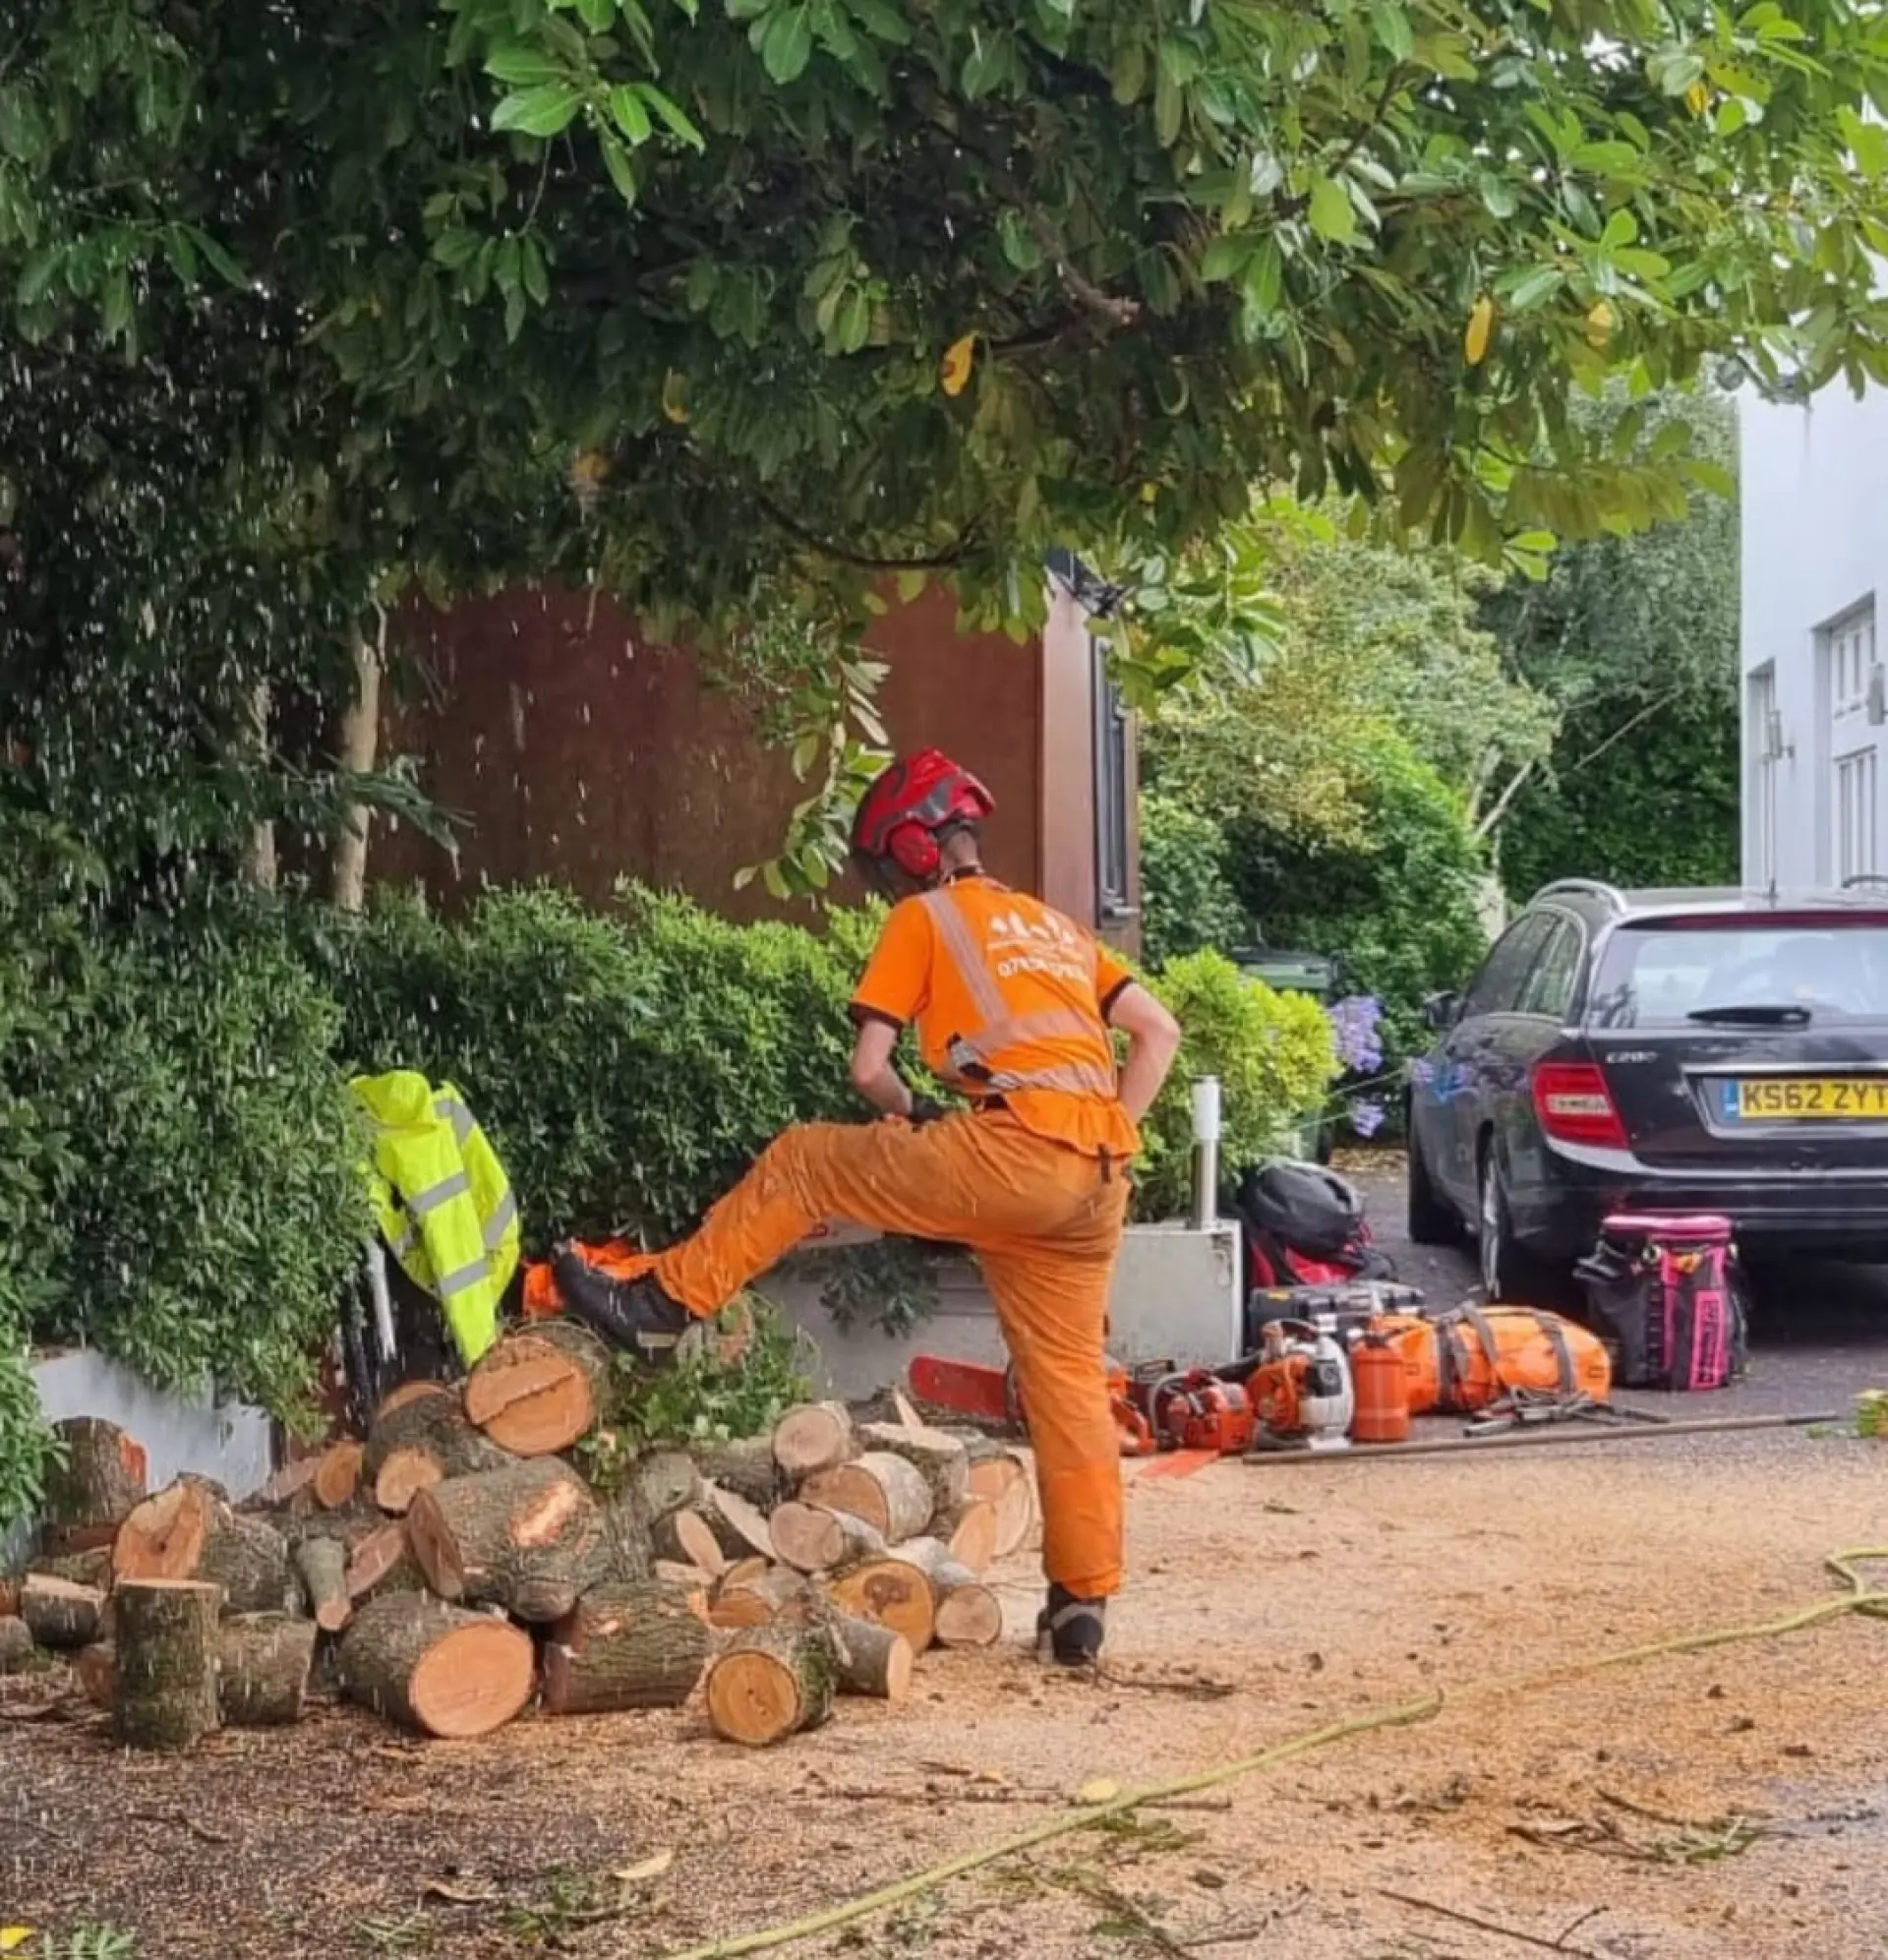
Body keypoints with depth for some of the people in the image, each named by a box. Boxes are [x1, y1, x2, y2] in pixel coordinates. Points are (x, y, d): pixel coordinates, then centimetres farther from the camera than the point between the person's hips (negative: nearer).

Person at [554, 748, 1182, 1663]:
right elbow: (1158, 1031, 23)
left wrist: (915, 1115, 25)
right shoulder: (1053, 925, 29)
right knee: (1070, 1377, 11)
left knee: (803, 1164, 9)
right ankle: (1083, 1600, 9)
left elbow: (869, 1068, 5)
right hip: (1097, 1179, 7)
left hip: (1018, 1149, -7)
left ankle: (659, 1305, 13)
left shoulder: (923, 918, 10)